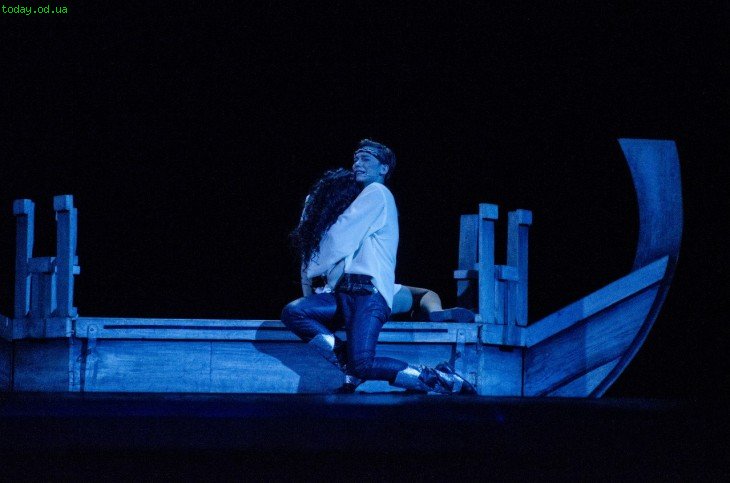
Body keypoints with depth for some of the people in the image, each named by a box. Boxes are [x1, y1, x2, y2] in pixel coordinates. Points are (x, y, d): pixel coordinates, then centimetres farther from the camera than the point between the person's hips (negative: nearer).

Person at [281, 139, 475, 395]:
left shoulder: (376, 193, 2)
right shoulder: (365, 198, 31)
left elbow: (339, 239, -2)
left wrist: (310, 269, 8)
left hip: (369, 291, -9)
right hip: (346, 292, 9)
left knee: (362, 365, -25)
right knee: (293, 312, -12)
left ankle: (433, 379, -10)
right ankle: (348, 360, -14)